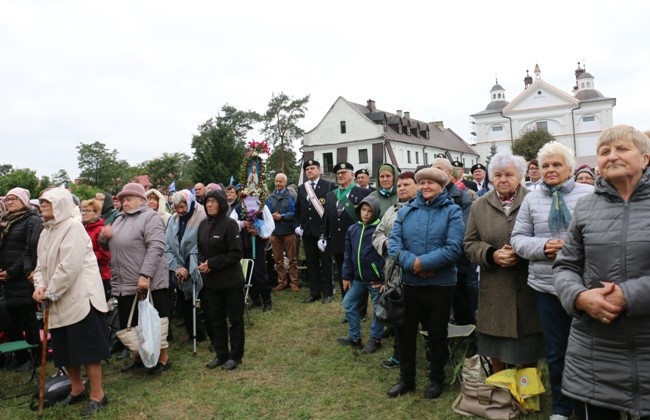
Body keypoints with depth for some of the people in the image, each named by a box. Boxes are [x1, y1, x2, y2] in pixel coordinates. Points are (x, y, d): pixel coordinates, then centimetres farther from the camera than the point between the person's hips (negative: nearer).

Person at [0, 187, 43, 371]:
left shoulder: (32, 221, -6)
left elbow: (31, 251, -14)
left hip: (23, 279, -7)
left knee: (27, 318, 0)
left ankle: (35, 356, 13)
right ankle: (19, 355, 23)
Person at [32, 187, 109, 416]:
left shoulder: (73, 227, -13)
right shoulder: (45, 232, 14)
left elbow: (69, 266, -21)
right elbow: (41, 265, 14)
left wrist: (50, 293, -15)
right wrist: (40, 286, -5)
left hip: (80, 297, -9)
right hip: (59, 302, 9)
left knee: (87, 348, -2)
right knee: (65, 349, 16)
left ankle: (97, 395, 10)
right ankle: (77, 389, 33)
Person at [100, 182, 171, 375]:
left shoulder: (150, 217, -9)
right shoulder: (119, 220, 17)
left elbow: (156, 248, -20)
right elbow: (108, 246, 26)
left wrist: (145, 276, -27)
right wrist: (104, 237, 2)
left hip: (148, 283, -8)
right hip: (124, 285, 8)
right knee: (130, 324, 16)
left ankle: (163, 358, 17)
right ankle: (139, 357, 33)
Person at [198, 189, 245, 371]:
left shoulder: (229, 224, -15)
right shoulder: (203, 224, 5)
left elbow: (236, 253, -18)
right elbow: (200, 249, 15)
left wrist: (212, 263, -18)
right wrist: (202, 263, -6)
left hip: (230, 279, -6)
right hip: (211, 279, 7)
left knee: (235, 318, 7)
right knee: (216, 318, 15)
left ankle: (235, 355, 20)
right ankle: (221, 354, 28)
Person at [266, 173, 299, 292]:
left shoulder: (291, 197, -1)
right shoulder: (270, 198, 12)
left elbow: (294, 213, -7)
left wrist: (281, 216, -14)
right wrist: (272, 216, -11)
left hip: (288, 231, -4)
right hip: (274, 232, 4)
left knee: (292, 259, 2)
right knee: (278, 259, 8)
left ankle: (294, 282, 8)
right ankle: (281, 282, 17)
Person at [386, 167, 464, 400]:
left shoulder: (452, 211, -5)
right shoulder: (405, 210, 5)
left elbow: (454, 248, -16)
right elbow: (394, 242, -4)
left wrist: (423, 262, -21)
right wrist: (410, 262, -21)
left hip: (440, 284, -3)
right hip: (409, 282, 3)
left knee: (437, 334, 13)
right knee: (405, 331, 14)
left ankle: (436, 379, 34)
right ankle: (406, 379, 33)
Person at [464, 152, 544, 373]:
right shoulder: (479, 206, 6)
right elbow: (470, 244, 6)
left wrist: (521, 254, -17)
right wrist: (492, 255, -12)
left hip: (527, 284, -1)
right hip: (494, 288, 2)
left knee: (529, 346, 9)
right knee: (497, 346, 13)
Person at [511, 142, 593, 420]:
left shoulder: (590, 194, -1)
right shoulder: (532, 199, 5)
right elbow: (517, 238, 5)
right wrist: (542, 247, -13)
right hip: (546, 285, 2)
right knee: (555, 351, 13)